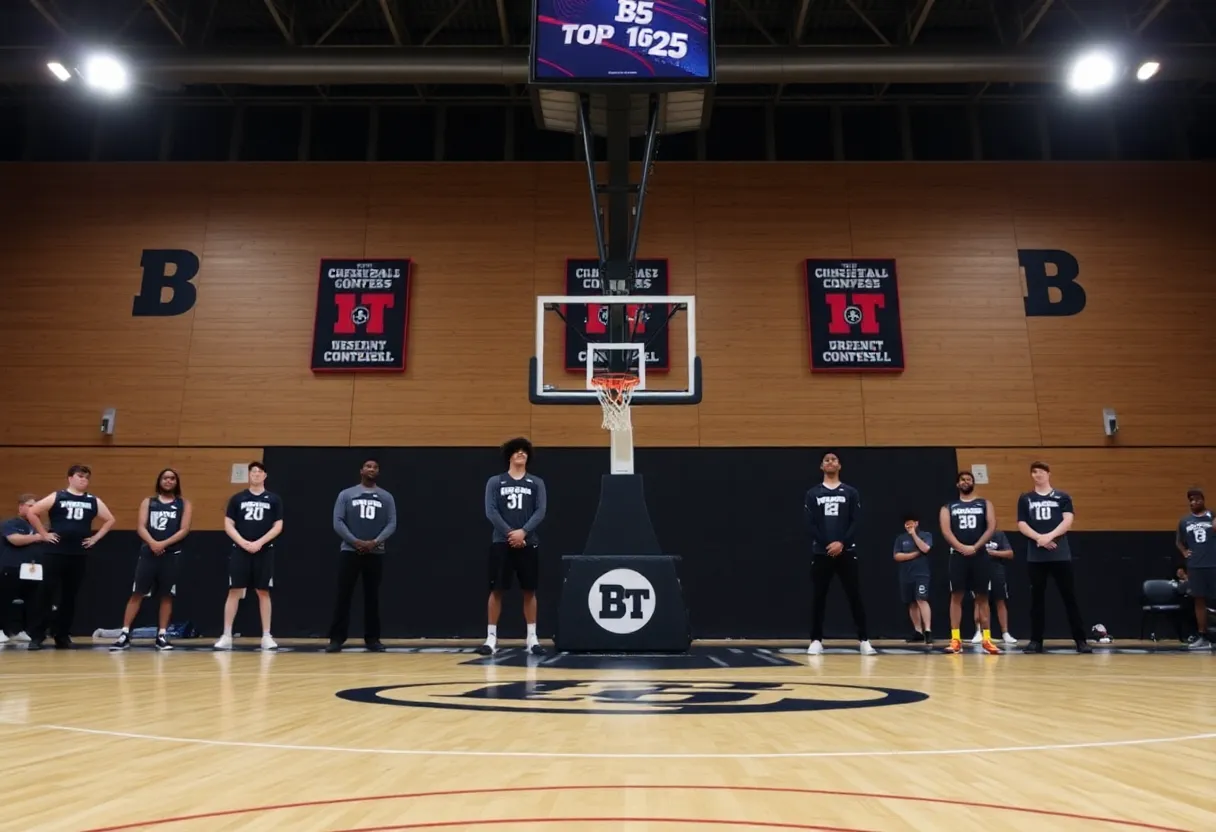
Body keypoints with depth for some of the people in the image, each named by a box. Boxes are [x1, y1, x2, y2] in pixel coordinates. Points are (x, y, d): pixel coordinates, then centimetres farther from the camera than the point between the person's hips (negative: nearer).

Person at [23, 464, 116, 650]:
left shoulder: (94, 501, 9)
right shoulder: (56, 497, 1)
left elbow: (110, 519, 16)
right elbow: (31, 512, -1)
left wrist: (96, 537, 6)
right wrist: (44, 534, -4)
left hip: (79, 555, 3)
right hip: (55, 553, -3)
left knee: (70, 596, 9)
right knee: (47, 593, -4)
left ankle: (62, 635, 17)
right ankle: (36, 635, 3)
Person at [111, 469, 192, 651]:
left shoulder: (184, 504, 8)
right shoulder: (148, 502, 12)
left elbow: (184, 529, -2)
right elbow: (141, 527, 1)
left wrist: (164, 544, -15)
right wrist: (152, 543, -18)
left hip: (171, 554, -1)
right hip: (148, 553, 1)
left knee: (167, 595, 3)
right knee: (137, 593, -1)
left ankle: (162, 635, 10)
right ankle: (125, 634, 5)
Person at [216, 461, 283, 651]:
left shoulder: (273, 499, 5)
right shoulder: (237, 498, 7)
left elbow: (278, 527, 1)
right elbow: (228, 525, 3)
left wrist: (259, 543, -12)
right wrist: (243, 543, -11)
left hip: (264, 552, 0)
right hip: (240, 551, 0)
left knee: (263, 592, 3)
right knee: (234, 592, 0)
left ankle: (266, 636, 8)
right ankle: (226, 636, 5)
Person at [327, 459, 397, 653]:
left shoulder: (386, 497, 8)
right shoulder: (346, 494, 5)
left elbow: (392, 524, 1)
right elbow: (338, 522, -2)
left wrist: (375, 542, -13)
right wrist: (355, 541, -13)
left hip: (376, 553, 1)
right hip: (349, 551, -1)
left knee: (372, 597, 5)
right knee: (343, 596, -2)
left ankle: (372, 638, 12)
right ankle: (336, 638, 4)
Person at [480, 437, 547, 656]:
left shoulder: (536, 483, 10)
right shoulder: (495, 481, 7)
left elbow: (541, 511, -1)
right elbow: (490, 511, -3)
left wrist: (523, 532, -15)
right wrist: (509, 533, -12)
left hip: (528, 542, 1)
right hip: (501, 542, -1)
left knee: (529, 590, 3)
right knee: (496, 590, -1)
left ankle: (532, 637, 11)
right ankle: (491, 637, 7)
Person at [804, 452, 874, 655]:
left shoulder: (851, 492, 8)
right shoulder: (813, 493, 9)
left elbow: (856, 522, 1)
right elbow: (811, 524, 2)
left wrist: (842, 543, -13)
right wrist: (827, 545, -10)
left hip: (846, 552, 0)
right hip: (821, 552, 1)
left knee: (855, 596, -1)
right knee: (818, 598, 2)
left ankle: (864, 640, 5)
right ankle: (816, 640, 8)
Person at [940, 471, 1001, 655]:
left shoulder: (985, 504, 12)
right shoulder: (949, 507, 12)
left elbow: (991, 527, -1)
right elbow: (945, 530, -1)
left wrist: (975, 547, -13)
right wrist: (961, 547, -16)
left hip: (980, 555, 0)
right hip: (958, 555, 0)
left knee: (982, 597, 3)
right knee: (956, 596, -3)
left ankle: (986, 639, 7)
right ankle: (955, 639, -2)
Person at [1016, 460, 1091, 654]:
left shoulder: (1062, 497, 8)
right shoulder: (1025, 499, 10)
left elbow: (1068, 521, -4)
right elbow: (1021, 524, 3)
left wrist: (1049, 536, -18)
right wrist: (1039, 538, -14)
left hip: (1061, 555, -1)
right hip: (1035, 556, 1)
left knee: (1070, 596, 0)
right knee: (1037, 597, 4)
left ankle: (1080, 639, 7)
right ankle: (1036, 640, 8)